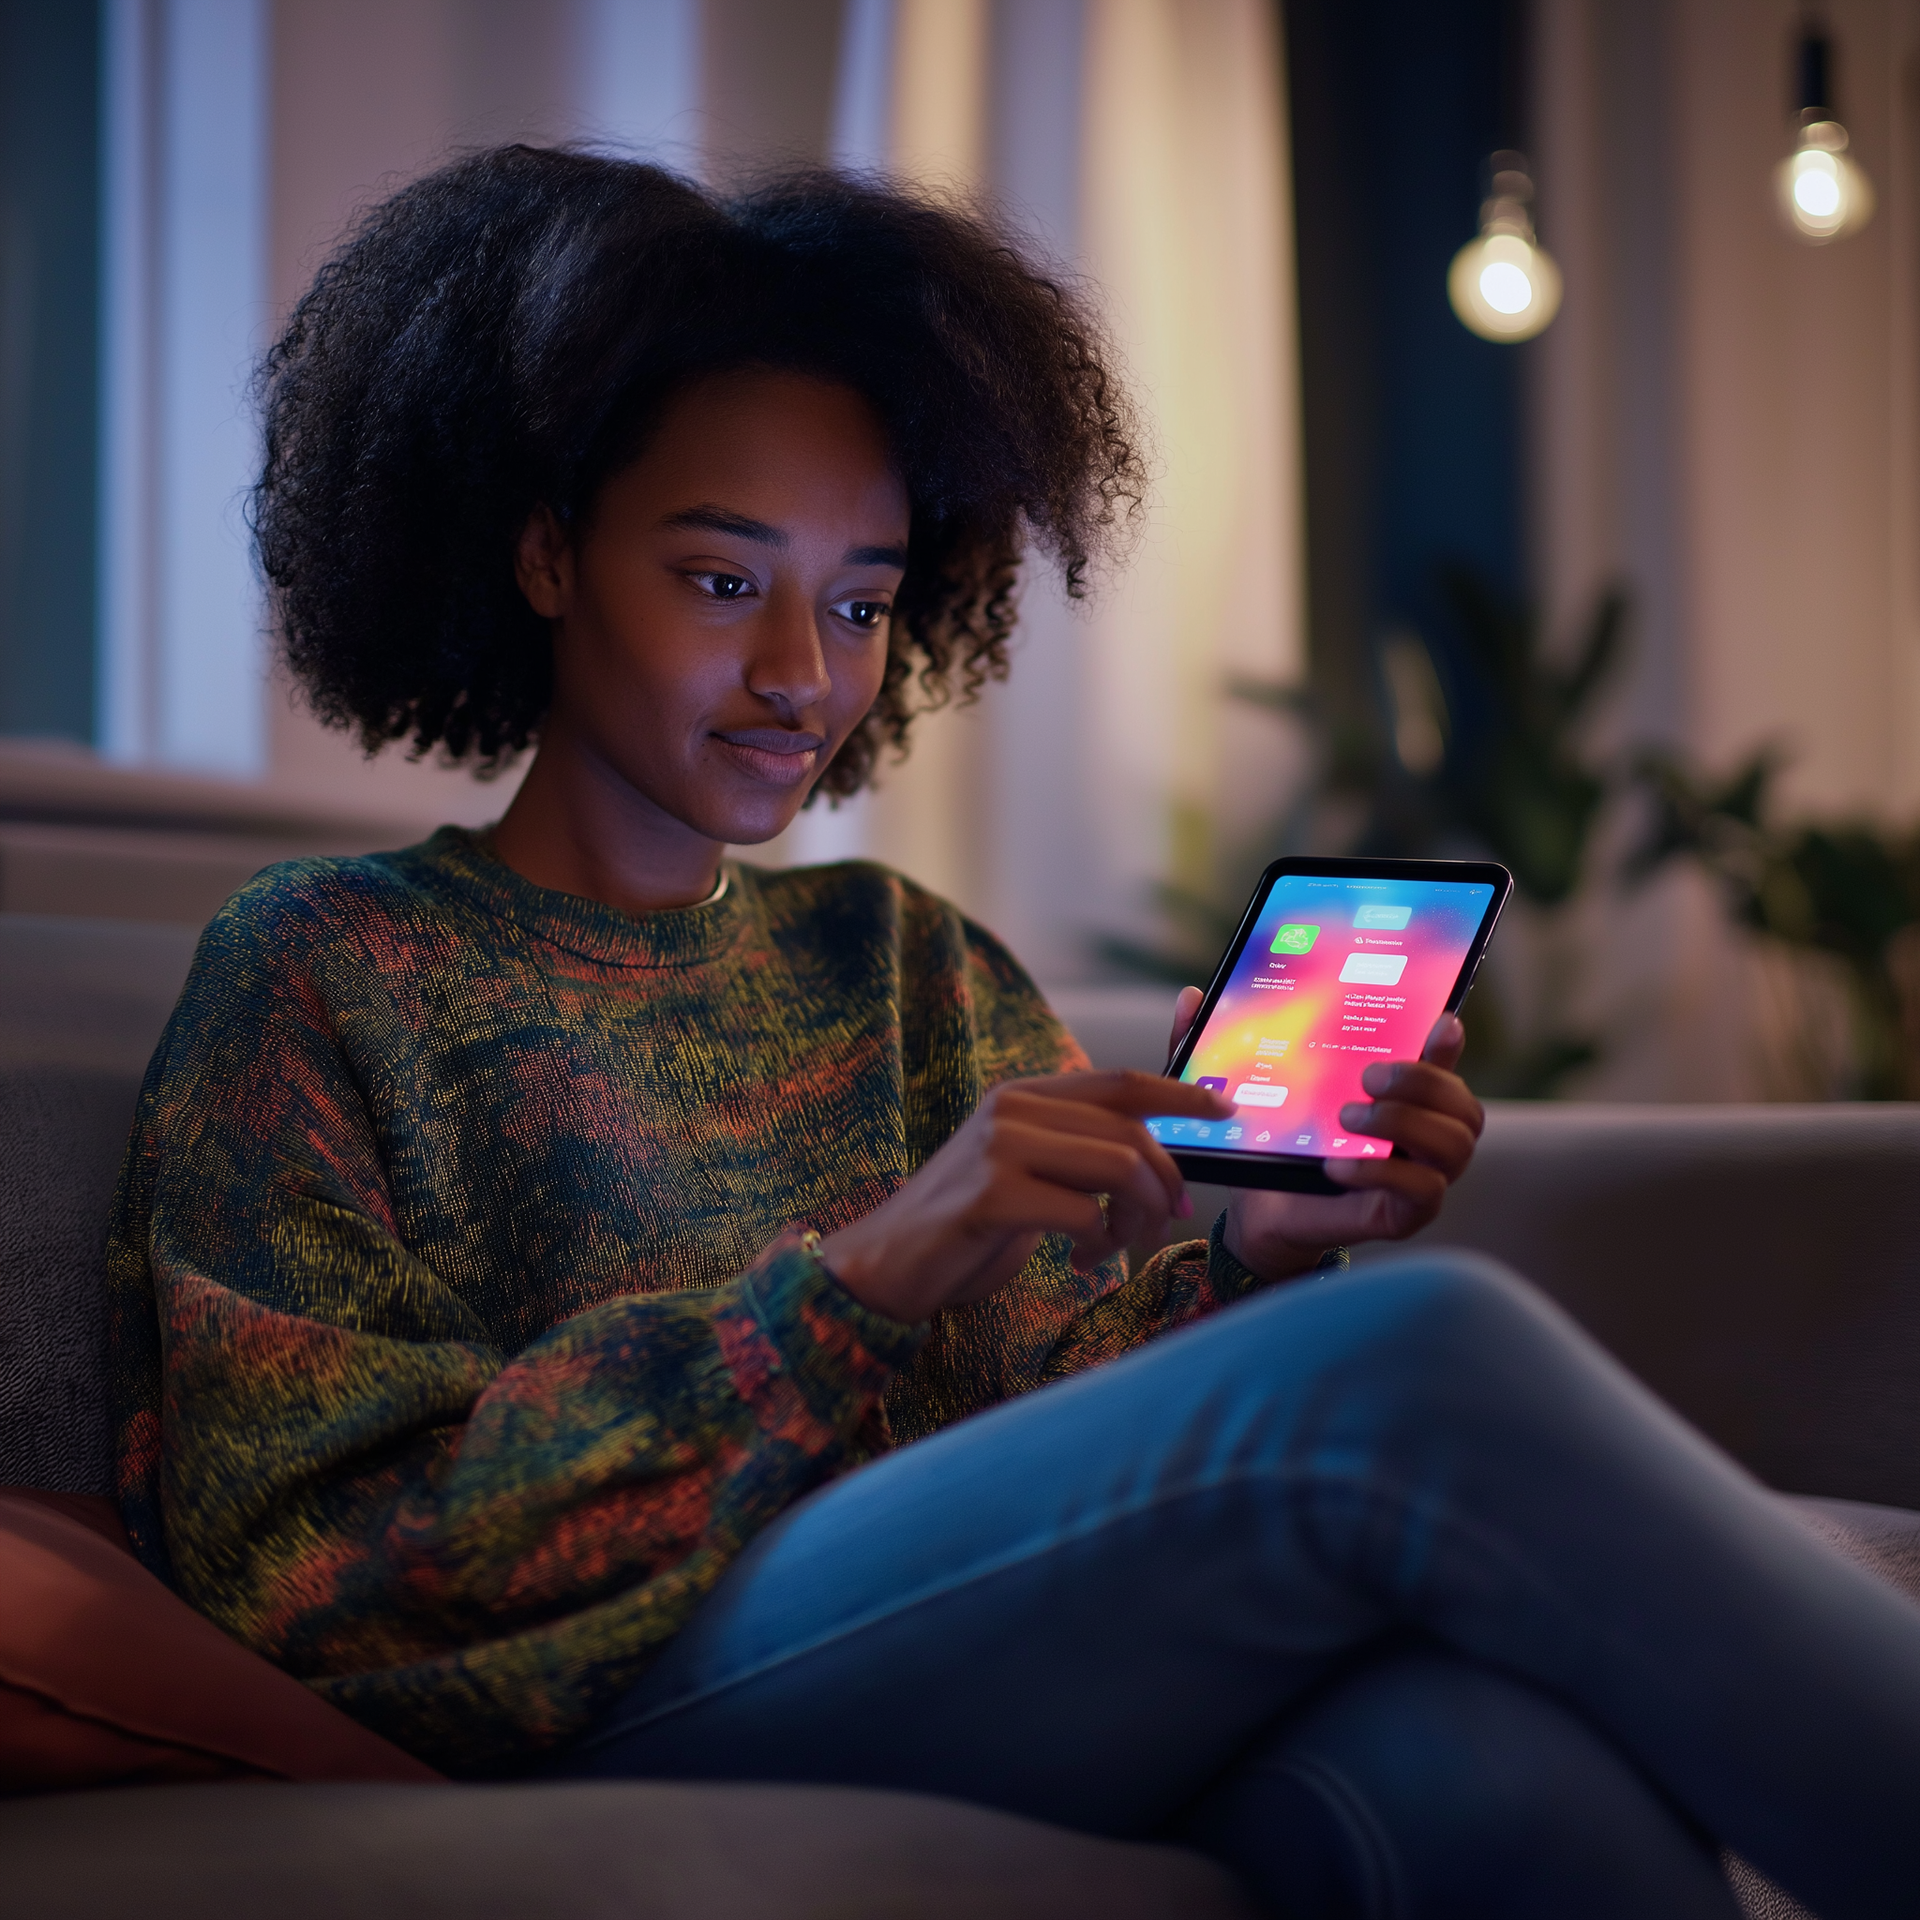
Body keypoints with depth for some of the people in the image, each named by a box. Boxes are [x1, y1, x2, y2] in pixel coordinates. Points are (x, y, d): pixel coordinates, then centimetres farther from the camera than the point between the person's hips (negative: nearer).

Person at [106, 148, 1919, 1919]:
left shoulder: (905, 961, 23)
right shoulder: (325, 965, 7)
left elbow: (1032, 1425, 16)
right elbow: (303, 1563, -5)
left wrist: (1254, 1260, -6)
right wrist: (860, 1271, -14)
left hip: (1008, 1684, 5)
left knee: (1490, 1772, -34)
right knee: (1416, 1361, -27)